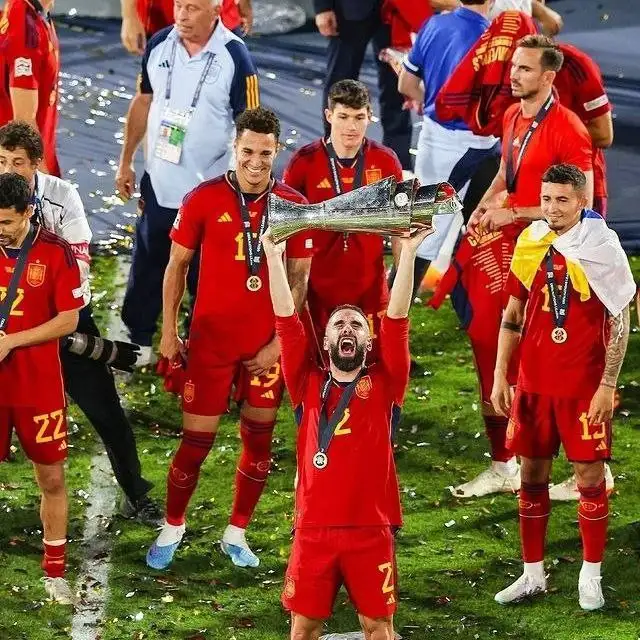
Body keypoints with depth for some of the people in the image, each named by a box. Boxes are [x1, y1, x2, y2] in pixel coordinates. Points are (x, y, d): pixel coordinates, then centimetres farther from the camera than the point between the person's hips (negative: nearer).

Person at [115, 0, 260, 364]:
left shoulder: (235, 58, -17)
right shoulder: (159, 45, -3)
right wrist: (126, 162, 12)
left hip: (209, 189, -4)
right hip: (158, 184, 4)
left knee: (204, 277, 10)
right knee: (147, 267, 17)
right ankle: (136, 342, 32)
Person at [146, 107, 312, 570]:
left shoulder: (293, 205, -3)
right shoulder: (203, 200, -6)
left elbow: (299, 278, 2)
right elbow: (177, 265, 3)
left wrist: (280, 341, -4)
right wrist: (169, 332, 1)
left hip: (267, 345, 2)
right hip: (210, 340, -2)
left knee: (259, 438, 7)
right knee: (197, 440, 1)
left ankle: (237, 533, 24)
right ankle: (173, 528, 22)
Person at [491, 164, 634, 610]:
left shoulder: (602, 247, -9)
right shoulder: (530, 243, 4)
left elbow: (620, 322, -7)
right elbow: (513, 315, 12)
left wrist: (607, 386, -11)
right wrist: (500, 377, 7)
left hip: (584, 385, -4)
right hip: (534, 381, 4)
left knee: (590, 476, 1)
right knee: (532, 474, 9)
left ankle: (591, 576, 11)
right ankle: (533, 574, 18)